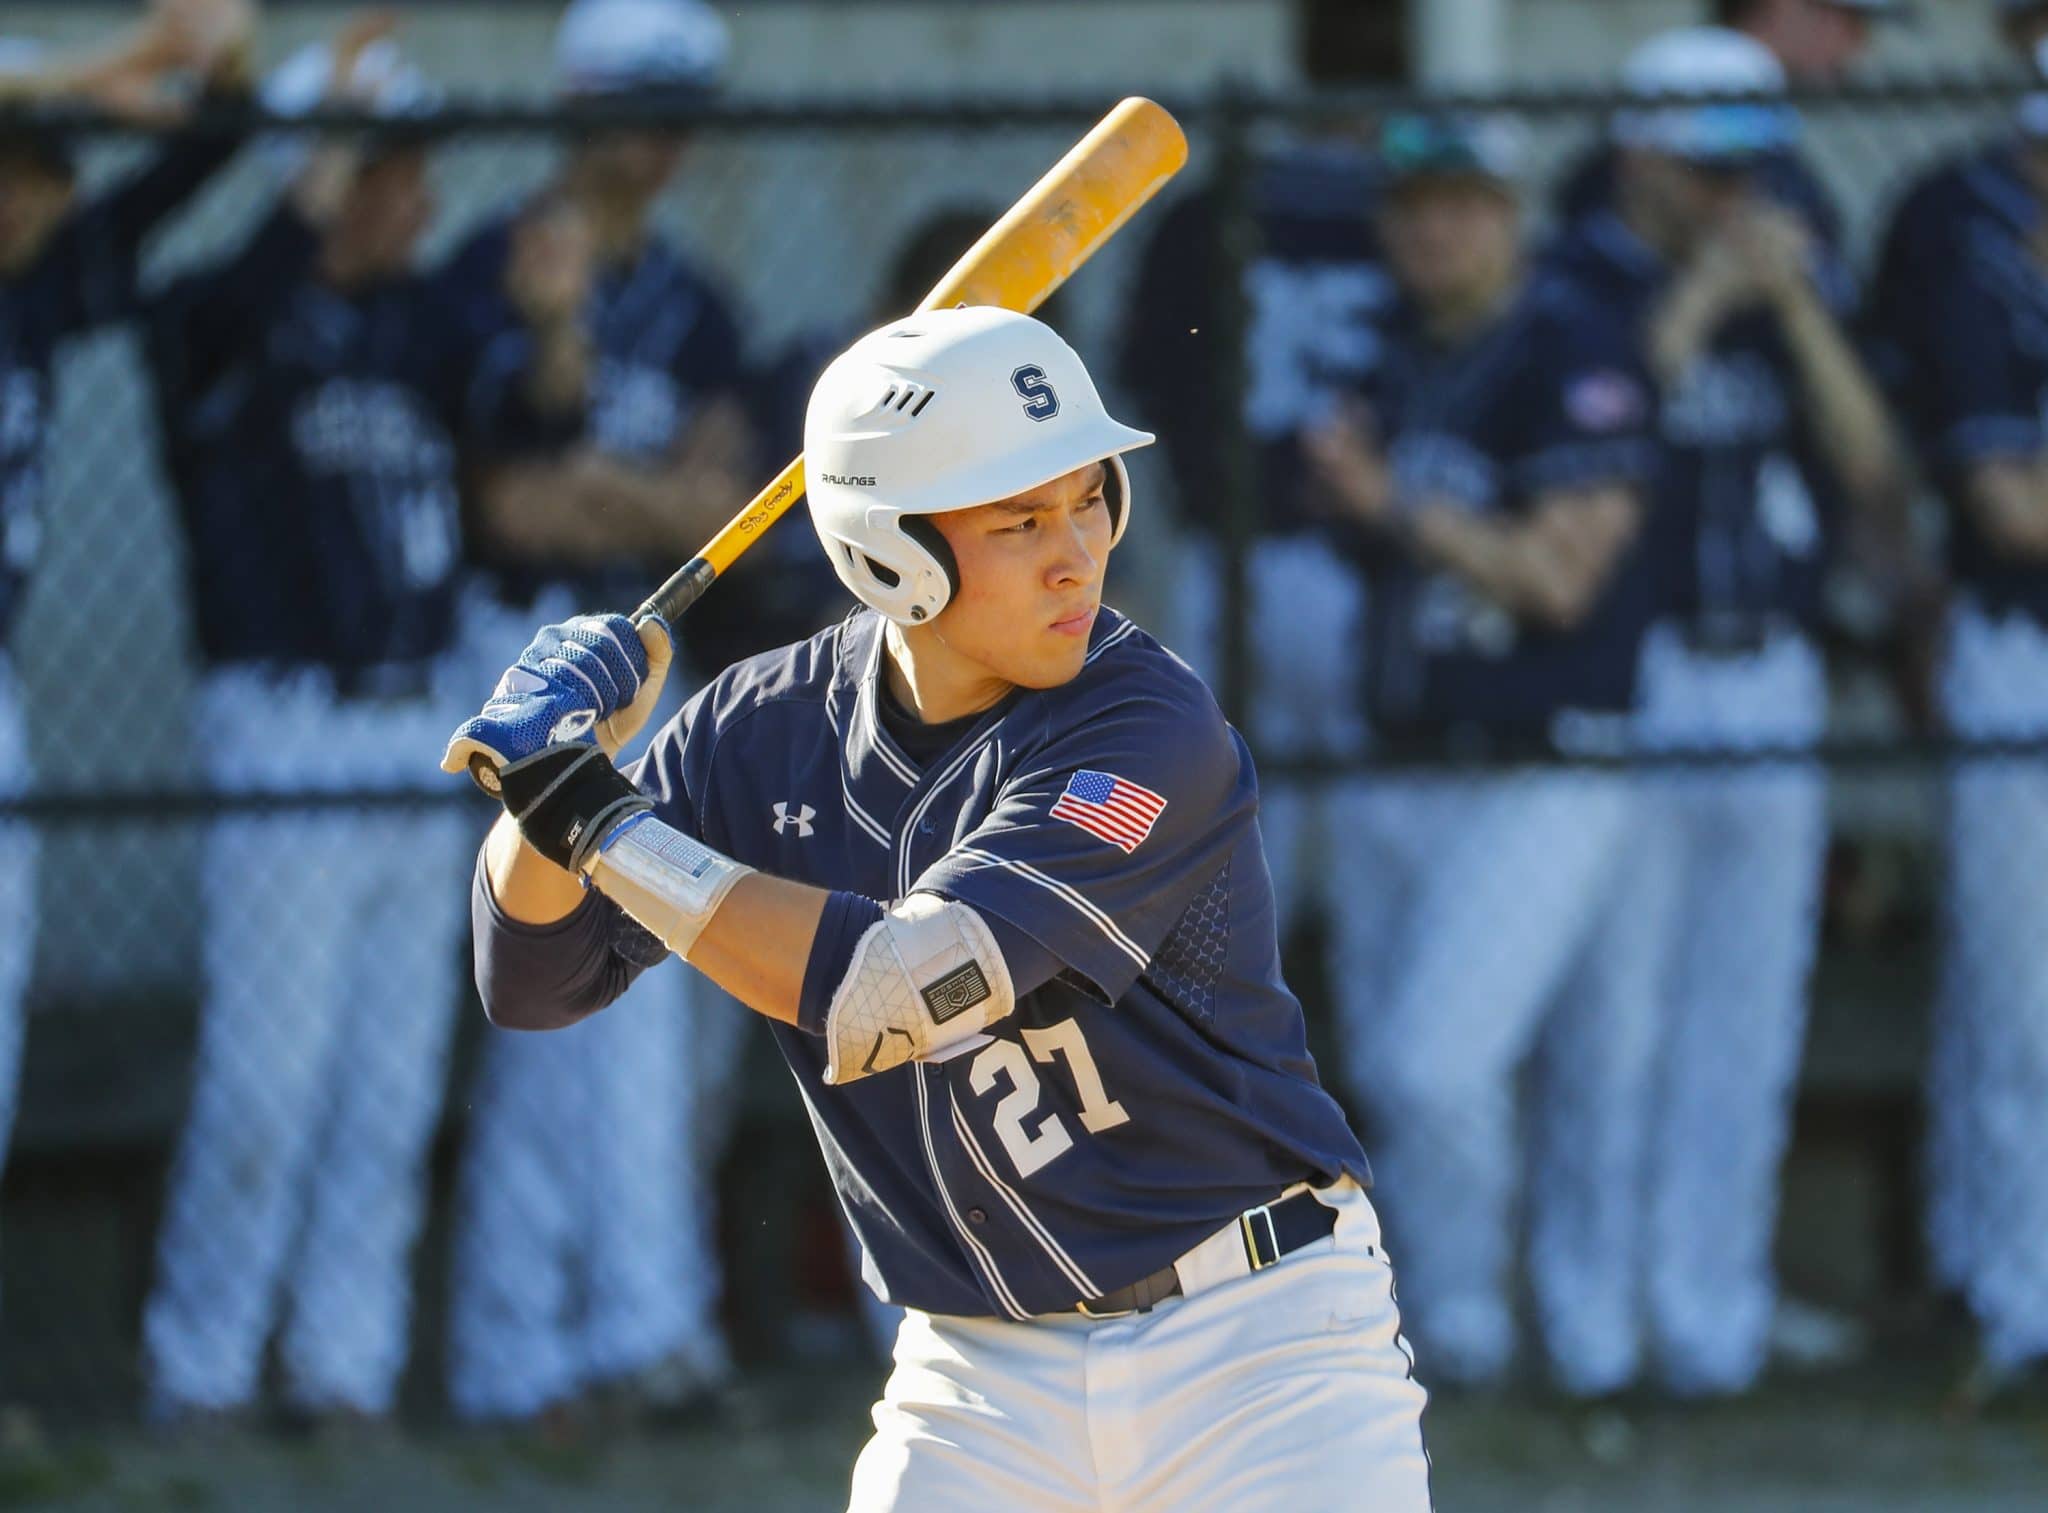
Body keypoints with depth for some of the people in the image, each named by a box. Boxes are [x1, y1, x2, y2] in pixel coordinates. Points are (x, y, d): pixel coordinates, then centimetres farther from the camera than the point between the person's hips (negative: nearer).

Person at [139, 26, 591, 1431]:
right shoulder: (228, 312, -8)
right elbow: (233, 321, -30)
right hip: (289, 726, -7)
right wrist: (317, 185, -35)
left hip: (426, 728, 7)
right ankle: (200, 1375, 3)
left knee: (394, 1081, 9)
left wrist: (555, 327, -18)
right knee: (269, 1076, -6)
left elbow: (529, 408, 1)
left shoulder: (419, 316, 11)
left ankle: (347, 1369, 16)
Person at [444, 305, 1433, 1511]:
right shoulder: (777, 725, 0)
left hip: (1254, 1355, -5)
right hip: (980, 1386, 5)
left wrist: (604, 820, -22)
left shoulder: (1154, 736, -19)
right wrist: (551, 780, -14)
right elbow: (535, 980, 6)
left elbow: (890, 996, -28)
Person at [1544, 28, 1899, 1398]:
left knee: (1746, 1021, 5)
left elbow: (1876, 474, 2)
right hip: (1626, 688, -5)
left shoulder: (1796, 291, 11)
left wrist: (1796, 309, -8)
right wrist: (1694, 302, -16)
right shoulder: (1576, 291, -4)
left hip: (1773, 689, 5)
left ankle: (1714, 1308, 11)